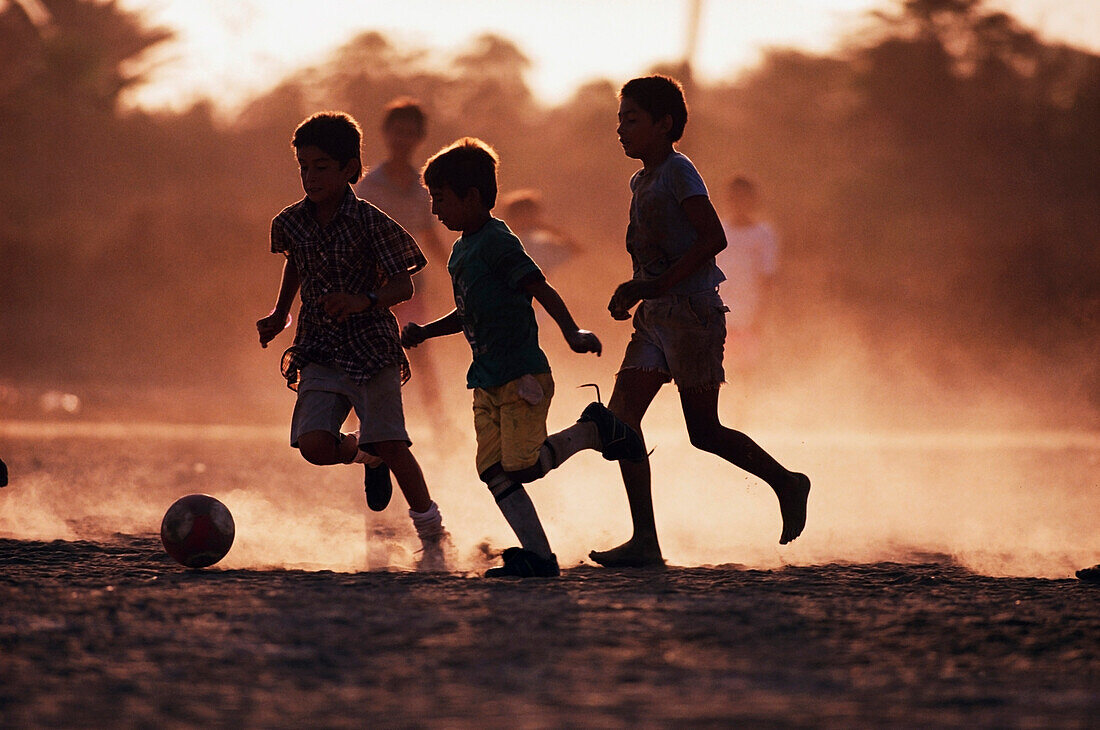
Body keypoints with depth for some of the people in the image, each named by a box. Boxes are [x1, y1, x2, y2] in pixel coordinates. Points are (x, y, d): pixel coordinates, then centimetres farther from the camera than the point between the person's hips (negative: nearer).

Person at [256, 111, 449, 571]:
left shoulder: (370, 222, -10)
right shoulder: (291, 223, 4)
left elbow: (403, 285, -9)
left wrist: (365, 301, -27)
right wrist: (280, 315, 24)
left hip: (372, 345, -4)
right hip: (321, 352, 4)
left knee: (390, 444, -9)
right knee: (314, 444, -15)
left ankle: (432, 536, 7)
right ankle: (364, 456, 21)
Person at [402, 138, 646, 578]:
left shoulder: (497, 243, -12)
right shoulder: (461, 250, 16)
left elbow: (540, 289, -18)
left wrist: (572, 332, -28)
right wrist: (424, 333, 17)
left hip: (523, 376, -9)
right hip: (487, 383, 9)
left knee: (522, 466, -13)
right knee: (494, 472, -1)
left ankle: (594, 430, 9)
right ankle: (537, 554, -1)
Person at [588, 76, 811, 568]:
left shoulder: (678, 172, -9)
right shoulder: (642, 182, 17)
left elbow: (713, 238, -18)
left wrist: (658, 284, -21)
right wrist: (634, 291, 9)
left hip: (692, 313, -9)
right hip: (655, 318, 9)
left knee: (704, 432, -3)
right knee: (622, 416, -5)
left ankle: (786, 484, 19)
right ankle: (645, 542, -6)